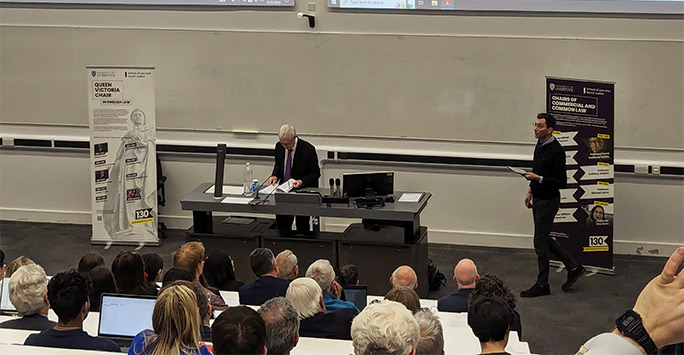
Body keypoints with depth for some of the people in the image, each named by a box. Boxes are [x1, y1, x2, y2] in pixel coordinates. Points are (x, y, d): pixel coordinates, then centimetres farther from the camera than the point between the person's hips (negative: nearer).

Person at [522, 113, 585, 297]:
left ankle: (542, 285, 7)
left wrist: (538, 178, -26)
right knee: (545, 239, 15)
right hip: (538, 199, 9)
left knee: (540, 241, -4)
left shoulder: (556, 151, -20)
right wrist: (531, 190, 18)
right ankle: (573, 268, 26)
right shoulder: (540, 145, 8)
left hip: (549, 200, -9)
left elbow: (561, 181, -20)